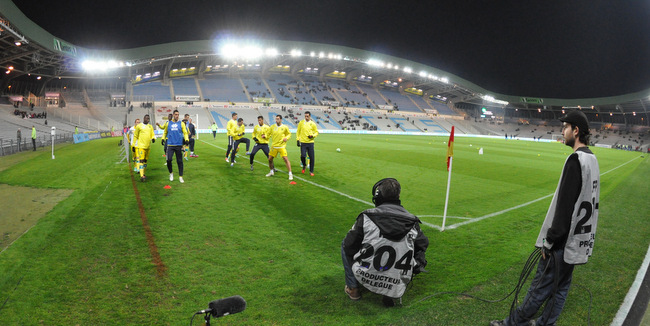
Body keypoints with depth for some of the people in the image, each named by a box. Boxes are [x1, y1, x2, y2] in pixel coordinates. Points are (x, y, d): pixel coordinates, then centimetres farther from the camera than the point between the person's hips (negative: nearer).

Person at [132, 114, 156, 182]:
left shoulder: (150, 126, 13)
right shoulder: (139, 126, -1)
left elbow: (152, 134, 11)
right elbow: (135, 136, 4)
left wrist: (153, 138, -13)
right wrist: (133, 145, 4)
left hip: (148, 146, 5)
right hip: (140, 146, -5)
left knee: (145, 160, 13)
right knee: (141, 160, -12)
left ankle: (143, 174, 23)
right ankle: (142, 176, -18)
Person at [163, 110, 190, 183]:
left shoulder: (181, 123, 6)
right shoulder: (169, 123, 10)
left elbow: (185, 132, 4)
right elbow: (165, 132, 21)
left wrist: (186, 139, -12)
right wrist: (163, 138, 5)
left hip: (179, 145, -1)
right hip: (170, 145, 1)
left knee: (179, 161, 2)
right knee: (168, 160, -9)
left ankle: (180, 177, 11)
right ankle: (171, 173, 16)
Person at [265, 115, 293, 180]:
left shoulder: (285, 127, -6)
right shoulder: (273, 126, 2)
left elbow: (289, 134, 8)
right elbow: (268, 133, 15)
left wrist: (286, 138, -12)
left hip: (281, 146, -4)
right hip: (274, 146, 4)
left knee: (285, 159, -15)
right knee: (270, 159, 9)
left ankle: (290, 174, -9)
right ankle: (272, 172, 34)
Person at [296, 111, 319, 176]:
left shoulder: (312, 124, 2)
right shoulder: (301, 122, 3)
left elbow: (316, 132, 10)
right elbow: (298, 132, 10)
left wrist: (312, 135, -10)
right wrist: (298, 140, 4)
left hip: (310, 142, 0)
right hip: (303, 142, 0)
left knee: (311, 157, 0)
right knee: (303, 156, -12)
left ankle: (311, 171, 14)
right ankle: (304, 166, 20)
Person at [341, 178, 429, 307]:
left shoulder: (367, 217, -12)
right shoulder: (412, 221, -4)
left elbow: (350, 244, -4)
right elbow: (423, 244, 11)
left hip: (366, 279, -2)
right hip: (397, 285, 3)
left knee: (345, 245, 19)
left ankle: (353, 288, 22)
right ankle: (391, 294, 17)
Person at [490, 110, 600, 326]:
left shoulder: (576, 159, -20)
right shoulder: (592, 159, 11)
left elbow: (565, 205, -24)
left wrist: (550, 241, -17)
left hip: (564, 241, -9)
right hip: (579, 239, 9)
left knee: (541, 285, 2)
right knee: (561, 285, 17)